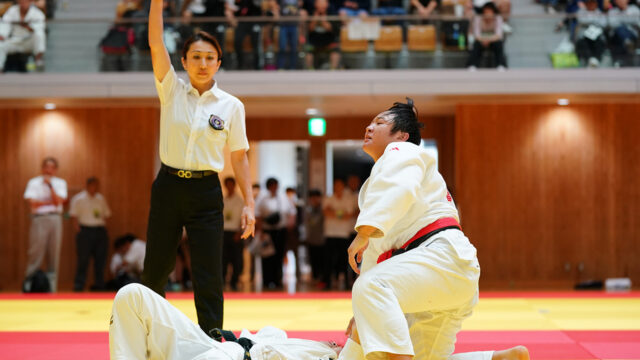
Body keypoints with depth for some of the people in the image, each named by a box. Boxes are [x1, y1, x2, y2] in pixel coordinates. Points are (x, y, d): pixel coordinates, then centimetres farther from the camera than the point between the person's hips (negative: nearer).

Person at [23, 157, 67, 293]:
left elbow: (58, 200, -4)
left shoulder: (60, 183, 11)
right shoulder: (34, 182, 6)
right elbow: (32, 203, -6)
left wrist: (50, 185, -9)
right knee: (35, 252, -6)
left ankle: (52, 286, 6)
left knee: (54, 254, 2)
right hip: (39, 219, -2)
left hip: (55, 219, 2)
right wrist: (50, 202, -3)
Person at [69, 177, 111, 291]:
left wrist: (103, 222, 2)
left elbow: (107, 214, 21)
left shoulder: (101, 199, 16)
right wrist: (78, 229, -13)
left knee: (100, 259, 4)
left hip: (100, 230, 5)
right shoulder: (78, 199, 1)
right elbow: (73, 215, -3)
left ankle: (99, 284, 13)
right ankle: (79, 285, -5)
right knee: (83, 259, -8)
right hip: (85, 230, -5)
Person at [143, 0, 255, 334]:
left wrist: (248, 203, 0)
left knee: (208, 278, -3)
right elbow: (155, 43, -8)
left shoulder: (231, 106, 1)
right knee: (155, 270, 9)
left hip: (206, 193, -1)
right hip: (168, 188, 1)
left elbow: (239, 158, 6)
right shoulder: (171, 91, 2)